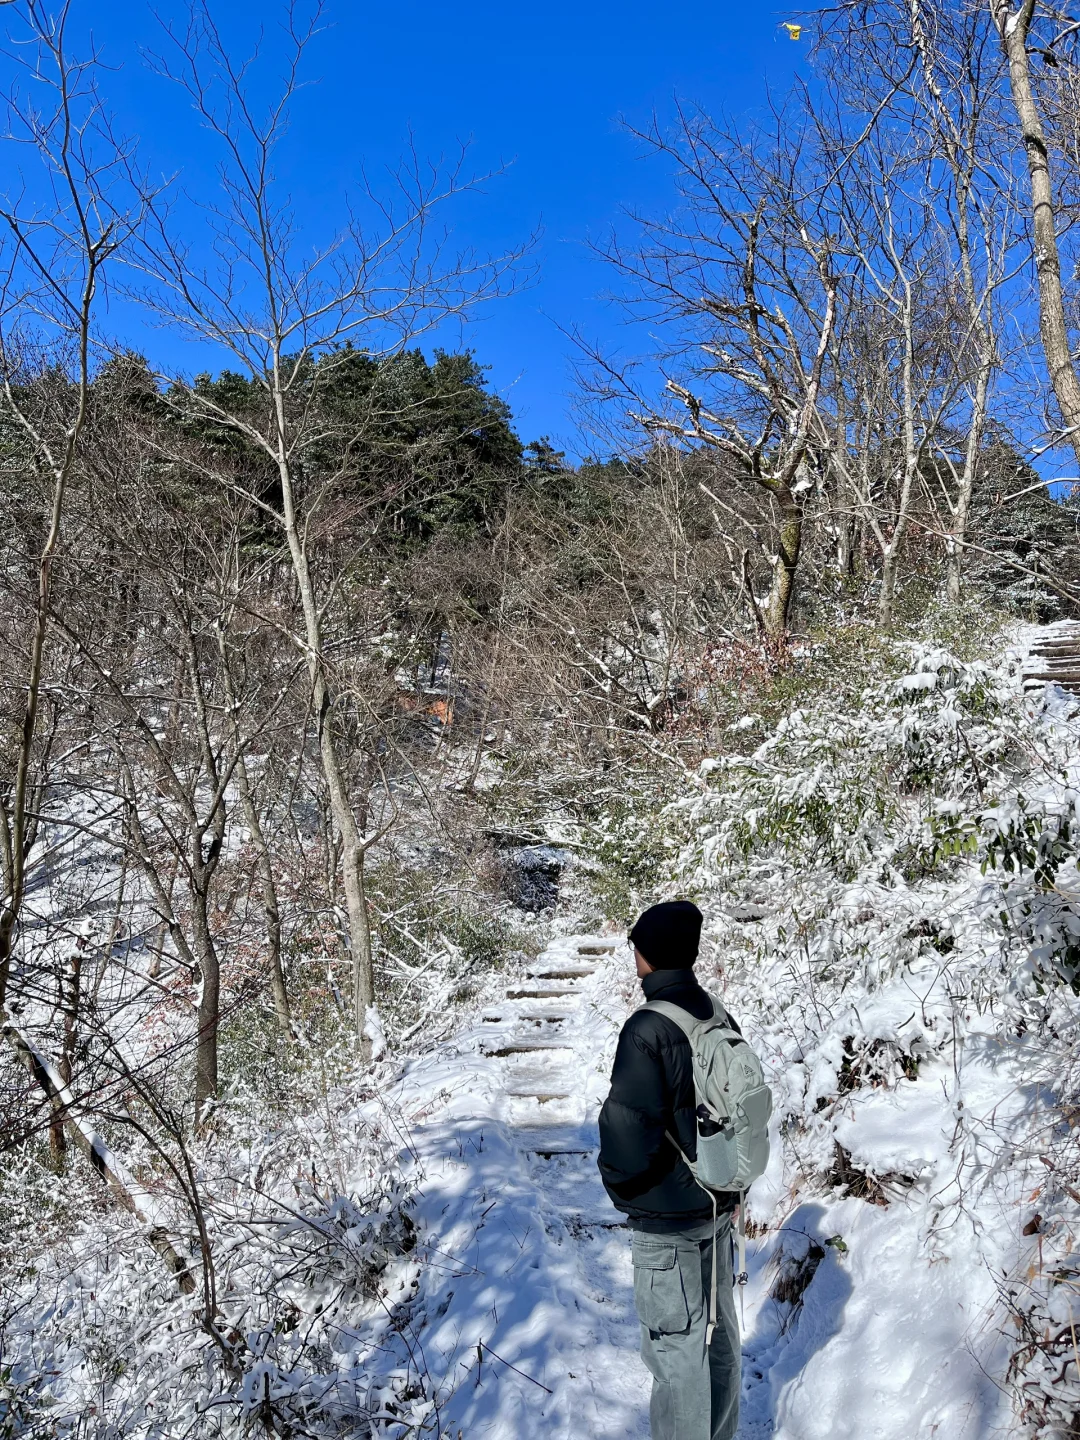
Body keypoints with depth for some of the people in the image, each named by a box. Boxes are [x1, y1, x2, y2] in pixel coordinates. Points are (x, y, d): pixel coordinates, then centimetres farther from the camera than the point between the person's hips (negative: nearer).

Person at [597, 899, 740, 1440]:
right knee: (718, 1330, 22)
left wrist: (620, 1186, -6)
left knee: (675, 1345, 7)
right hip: (719, 1201, 8)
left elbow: (629, 1126, -25)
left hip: (667, 1217, -8)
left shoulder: (647, 1029, -25)